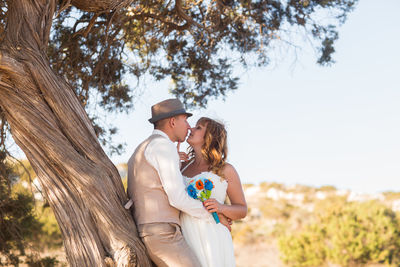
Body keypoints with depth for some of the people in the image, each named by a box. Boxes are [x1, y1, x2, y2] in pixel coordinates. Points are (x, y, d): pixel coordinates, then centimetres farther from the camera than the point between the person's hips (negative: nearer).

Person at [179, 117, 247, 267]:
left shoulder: (225, 170, 4)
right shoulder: (184, 166, 14)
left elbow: (242, 210, 6)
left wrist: (221, 208, -14)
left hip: (211, 240, -3)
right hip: (184, 239, 3)